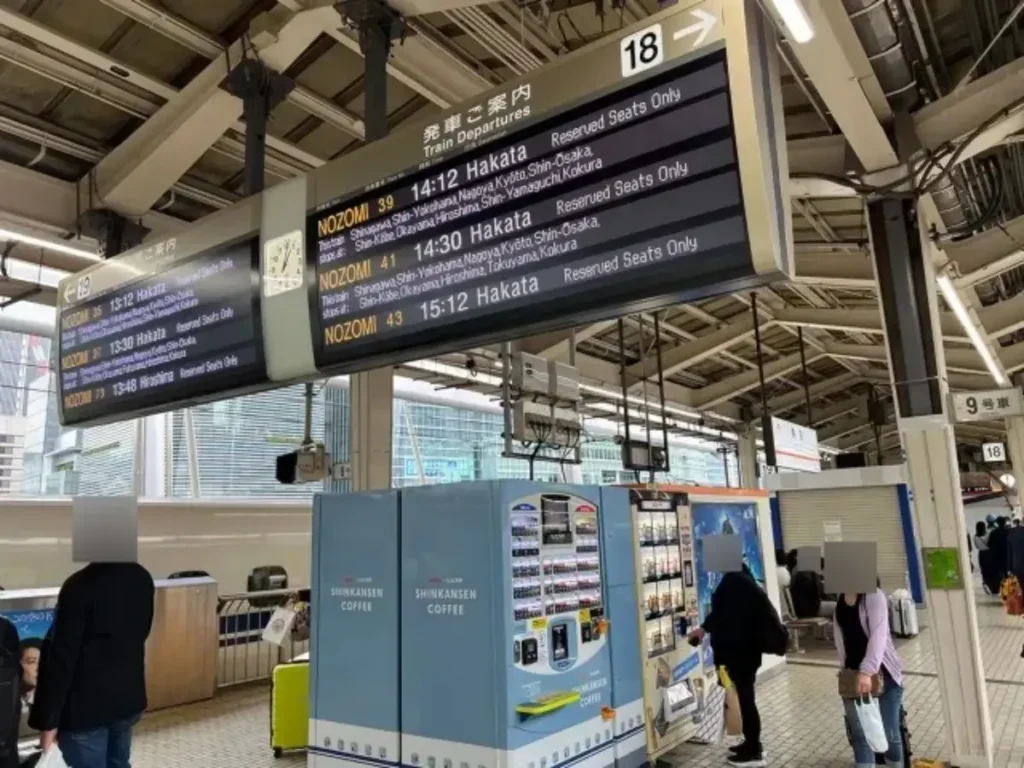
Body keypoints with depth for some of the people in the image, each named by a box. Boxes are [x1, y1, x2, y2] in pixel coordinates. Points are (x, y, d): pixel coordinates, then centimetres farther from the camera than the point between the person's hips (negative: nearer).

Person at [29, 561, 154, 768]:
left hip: (85, 707, -6)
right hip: (128, 697, 6)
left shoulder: (80, 586, -22)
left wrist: (48, 720, -11)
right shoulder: (142, 578, -3)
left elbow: (61, 658, -18)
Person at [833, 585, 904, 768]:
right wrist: (844, 666, 5)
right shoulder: (841, 598, 4)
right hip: (853, 672, 5)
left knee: (889, 731, 7)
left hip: (882, 672, -5)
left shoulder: (874, 596, -16)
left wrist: (867, 671, -33)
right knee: (859, 732, 9)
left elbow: (878, 635, -25)